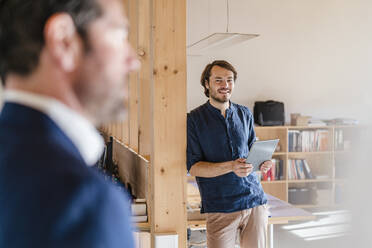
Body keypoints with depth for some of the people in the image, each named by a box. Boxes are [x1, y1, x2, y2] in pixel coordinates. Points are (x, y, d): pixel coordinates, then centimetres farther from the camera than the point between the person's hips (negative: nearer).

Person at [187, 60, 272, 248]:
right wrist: (231, 166, -22)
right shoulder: (194, 119, -3)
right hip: (220, 207, -4)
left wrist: (262, 162, -2)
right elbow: (193, 167, -8)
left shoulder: (245, 114, 12)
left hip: (255, 199, 4)